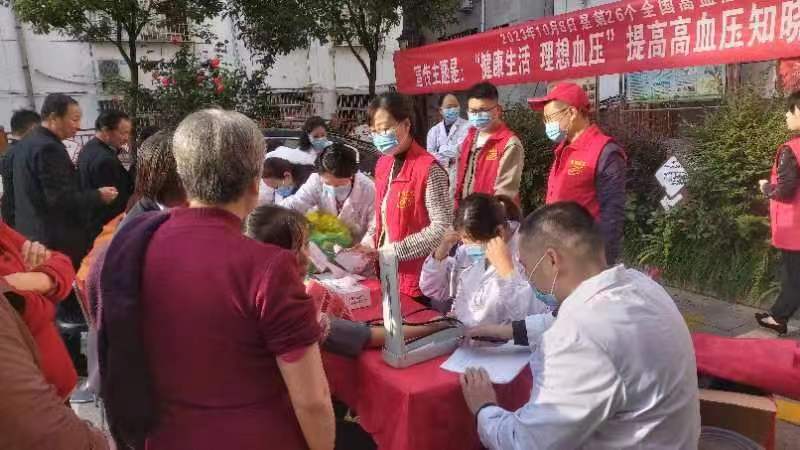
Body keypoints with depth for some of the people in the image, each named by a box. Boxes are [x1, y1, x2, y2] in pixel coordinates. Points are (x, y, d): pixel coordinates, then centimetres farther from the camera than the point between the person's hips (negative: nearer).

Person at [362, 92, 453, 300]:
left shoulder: (428, 169, -17)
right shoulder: (383, 164, 7)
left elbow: (442, 227, -20)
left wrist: (395, 250, -20)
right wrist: (368, 245, 0)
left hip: (416, 280, -7)